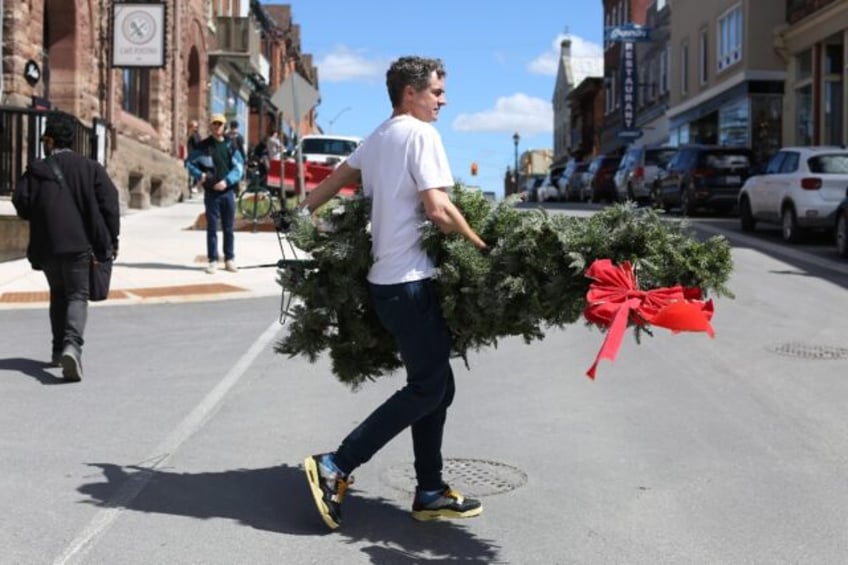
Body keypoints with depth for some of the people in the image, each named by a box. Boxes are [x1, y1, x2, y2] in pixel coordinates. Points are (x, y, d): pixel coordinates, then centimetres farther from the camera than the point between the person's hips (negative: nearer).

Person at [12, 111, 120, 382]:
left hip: (47, 245, 1)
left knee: (58, 295, 18)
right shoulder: (90, 167, 1)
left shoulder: (36, 170, 0)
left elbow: (21, 205, -3)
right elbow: (109, 203, -4)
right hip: (79, 243, -1)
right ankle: (72, 344, -21)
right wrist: (111, 240, 3)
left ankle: (59, 350, 22)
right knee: (77, 296, 3)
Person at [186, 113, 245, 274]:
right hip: (211, 192, -1)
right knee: (212, 228, 1)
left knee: (229, 228, 6)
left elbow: (239, 167, 1)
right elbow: (189, 163, 6)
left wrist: (227, 181, -12)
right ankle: (213, 260, 6)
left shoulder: (230, 145, 6)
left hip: (228, 191, 1)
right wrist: (199, 175, -10)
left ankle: (229, 259, 15)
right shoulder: (203, 146, 3)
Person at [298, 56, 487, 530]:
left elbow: (337, 179, 22)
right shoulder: (421, 134, -10)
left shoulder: (376, 139, 16)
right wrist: (483, 248, -10)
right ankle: (335, 467, -6)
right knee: (427, 389, -5)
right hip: (412, 281, -9)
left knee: (436, 385, 13)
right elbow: (437, 209, -18)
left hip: (388, 278, 10)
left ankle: (430, 493, 18)